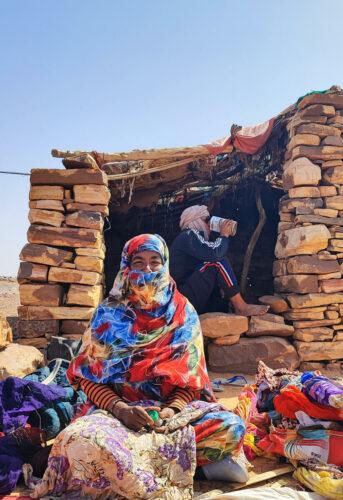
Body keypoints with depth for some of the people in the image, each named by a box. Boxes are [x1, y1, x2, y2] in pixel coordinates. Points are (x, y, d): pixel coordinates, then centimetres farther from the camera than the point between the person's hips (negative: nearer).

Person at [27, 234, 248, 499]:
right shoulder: (108, 314, 2)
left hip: (174, 406, 2)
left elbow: (192, 377, 2)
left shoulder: (184, 313, 4)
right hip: (117, 407, -2)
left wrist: (173, 410, -18)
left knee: (232, 427, -24)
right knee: (80, 438, -35)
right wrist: (119, 407, -20)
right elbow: (87, 375, -2)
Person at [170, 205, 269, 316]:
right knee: (217, 261, -16)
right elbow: (214, 254, -23)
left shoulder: (192, 237, 22)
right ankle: (241, 307, -16)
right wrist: (224, 235, -5)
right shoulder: (188, 235, -8)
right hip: (185, 298, -10)